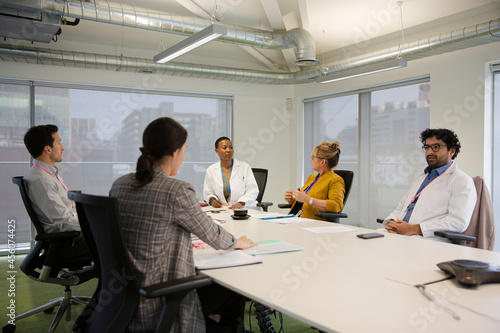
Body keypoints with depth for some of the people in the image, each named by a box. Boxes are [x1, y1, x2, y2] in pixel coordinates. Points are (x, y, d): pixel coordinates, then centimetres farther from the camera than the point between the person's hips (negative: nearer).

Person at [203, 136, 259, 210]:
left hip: (245, 209, -1)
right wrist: (212, 200, -9)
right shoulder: (211, 170, 10)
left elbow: (253, 190, 0)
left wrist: (241, 203, -18)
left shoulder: (245, 167, 7)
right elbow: (207, 194, 14)